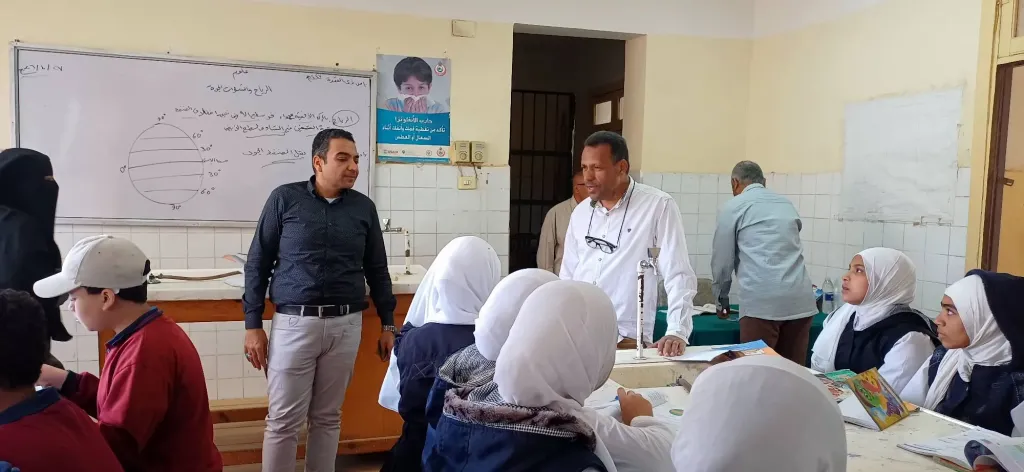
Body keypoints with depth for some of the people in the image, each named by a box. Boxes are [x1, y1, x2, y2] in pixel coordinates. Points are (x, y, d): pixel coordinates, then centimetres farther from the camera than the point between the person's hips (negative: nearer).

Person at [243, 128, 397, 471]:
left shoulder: (364, 207, 6)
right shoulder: (285, 199, 0)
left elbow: (377, 270, 13)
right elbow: (257, 263, 2)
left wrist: (387, 324, 11)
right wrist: (253, 325, -2)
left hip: (346, 325, 2)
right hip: (294, 322, -2)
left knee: (328, 417, 11)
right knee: (284, 420, 2)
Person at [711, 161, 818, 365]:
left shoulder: (733, 207, 8)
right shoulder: (787, 204, 23)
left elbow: (722, 260, 10)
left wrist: (722, 300, 25)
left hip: (762, 301, -5)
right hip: (801, 300, 5)